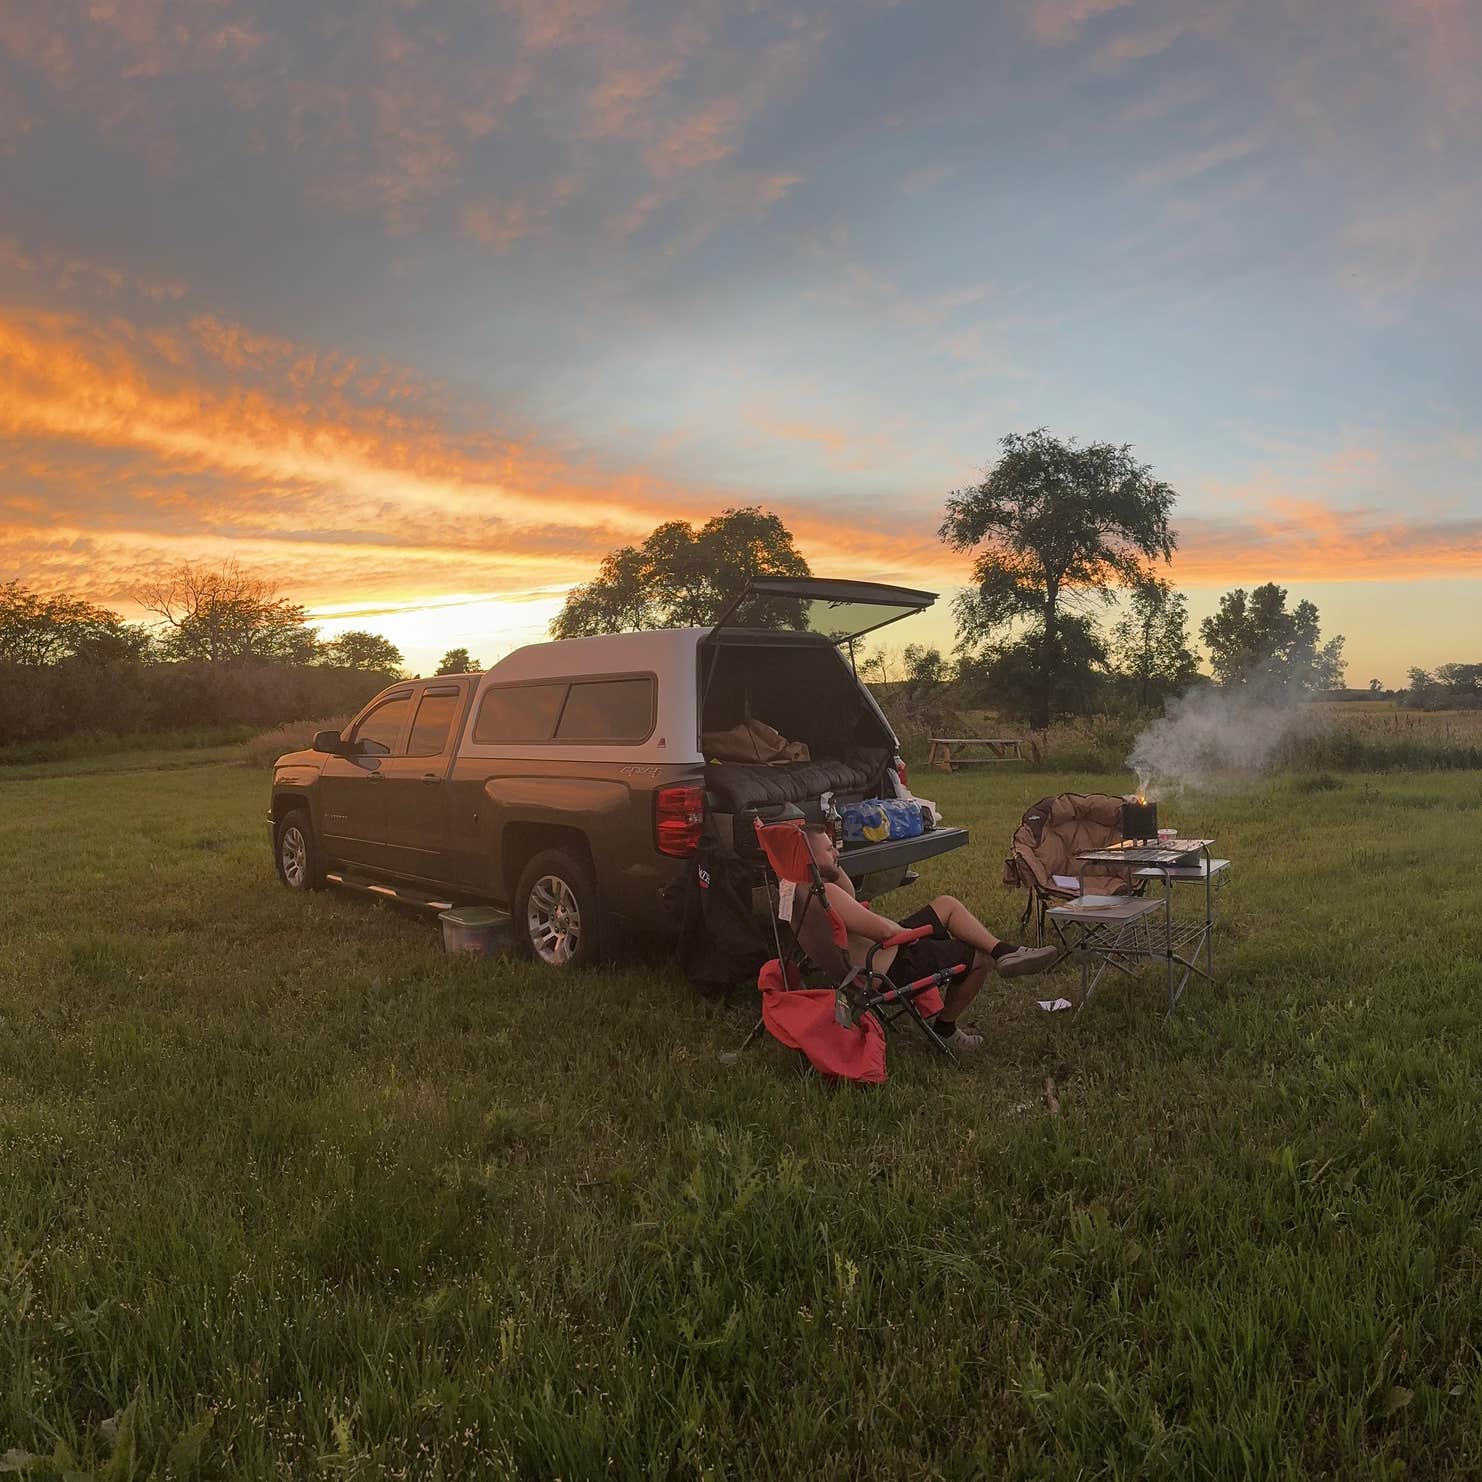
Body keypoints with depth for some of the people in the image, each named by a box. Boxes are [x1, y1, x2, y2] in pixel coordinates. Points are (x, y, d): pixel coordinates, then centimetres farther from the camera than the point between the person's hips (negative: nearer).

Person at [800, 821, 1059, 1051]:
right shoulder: (825, 892, -30)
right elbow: (883, 930, -31)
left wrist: (834, 866, 8)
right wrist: (902, 930, -9)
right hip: (890, 971, -11)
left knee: (948, 904, 15)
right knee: (979, 957, 4)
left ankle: (1004, 952, 10)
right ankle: (945, 1028, 19)